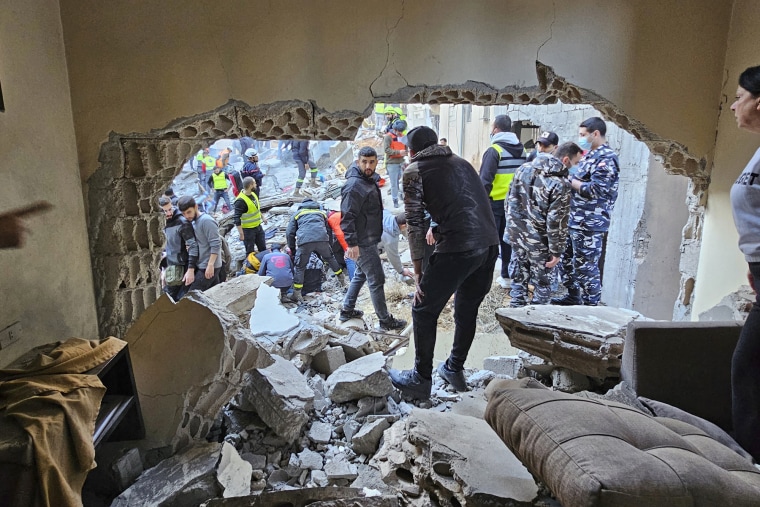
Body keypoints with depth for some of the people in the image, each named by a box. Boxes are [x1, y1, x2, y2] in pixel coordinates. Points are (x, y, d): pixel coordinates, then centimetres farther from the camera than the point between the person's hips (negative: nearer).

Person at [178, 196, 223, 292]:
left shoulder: (206, 221, -16)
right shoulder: (194, 222, 12)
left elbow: (216, 245, -21)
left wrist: (210, 265, -22)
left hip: (208, 267, -9)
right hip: (201, 266, 9)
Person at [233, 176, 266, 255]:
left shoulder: (253, 194, 0)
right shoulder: (241, 201, -26)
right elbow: (236, 219, -27)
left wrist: (262, 216, 20)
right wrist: (241, 234, -27)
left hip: (258, 226, 8)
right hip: (248, 230, -8)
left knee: (263, 248, 20)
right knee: (250, 252, 6)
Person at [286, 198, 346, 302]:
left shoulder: (298, 213, 29)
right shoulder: (321, 212, 35)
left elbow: (290, 233, 23)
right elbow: (328, 230, 39)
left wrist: (292, 249, 32)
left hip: (304, 241, -2)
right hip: (322, 239, 2)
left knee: (300, 267, 9)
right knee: (330, 258, 28)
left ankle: (297, 294, 5)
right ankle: (341, 278, 39)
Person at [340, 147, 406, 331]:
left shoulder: (370, 180, 9)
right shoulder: (354, 186, -22)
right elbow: (347, 217, -25)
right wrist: (352, 243, -28)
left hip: (369, 239, 10)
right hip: (362, 242, -10)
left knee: (361, 274, 21)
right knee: (376, 280, -1)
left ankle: (347, 310, 35)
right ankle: (385, 321, 11)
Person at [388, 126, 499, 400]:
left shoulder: (414, 171, 5)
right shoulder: (461, 162, 23)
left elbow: (415, 225, 0)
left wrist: (418, 273, 4)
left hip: (457, 248, -7)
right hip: (490, 244, 7)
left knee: (424, 310, 10)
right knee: (467, 309, 23)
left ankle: (421, 380, 20)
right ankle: (455, 369, 37)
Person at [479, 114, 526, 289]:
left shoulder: (494, 150, -13)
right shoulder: (521, 149, 8)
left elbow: (485, 180, -18)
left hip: (495, 202, -6)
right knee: (507, 238, 14)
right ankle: (507, 276, 19)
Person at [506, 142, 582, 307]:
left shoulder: (524, 168, 2)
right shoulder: (560, 183, -17)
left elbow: (511, 200, 8)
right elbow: (556, 221, -18)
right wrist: (556, 251, -10)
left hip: (517, 234, 6)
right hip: (539, 241, -6)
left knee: (519, 278, 17)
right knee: (542, 283, 10)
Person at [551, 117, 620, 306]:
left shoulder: (606, 158, -14)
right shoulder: (590, 155, 16)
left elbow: (595, 190, -21)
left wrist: (569, 180, -13)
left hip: (589, 224, -10)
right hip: (574, 220, 10)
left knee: (585, 266, -2)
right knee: (568, 260, 18)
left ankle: (591, 304, 10)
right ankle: (573, 296, 32)